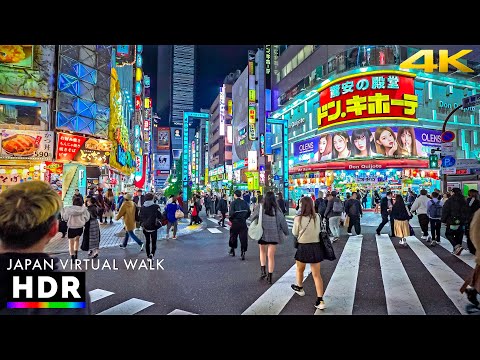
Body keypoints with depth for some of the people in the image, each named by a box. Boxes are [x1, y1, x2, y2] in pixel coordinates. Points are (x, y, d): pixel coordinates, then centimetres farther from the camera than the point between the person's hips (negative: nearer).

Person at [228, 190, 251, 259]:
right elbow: (249, 212, 4)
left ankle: (232, 250, 31)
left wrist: (230, 219, -2)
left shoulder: (233, 203, -10)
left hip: (235, 222, -2)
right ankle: (243, 252, -3)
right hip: (243, 222, 2)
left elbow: (231, 213, -18)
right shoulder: (245, 202, 2)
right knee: (243, 238, 4)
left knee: (233, 237, 16)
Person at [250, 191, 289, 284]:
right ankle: (270, 277, 14)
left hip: (262, 234, 0)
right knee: (271, 256, 8)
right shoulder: (277, 209, -8)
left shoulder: (260, 208, -10)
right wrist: (286, 232, 14)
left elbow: (252, 218, 1)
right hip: (273, 235, 0)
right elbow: (283, 222, -1)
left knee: (262, 252, 23)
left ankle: (263, 271, 14)